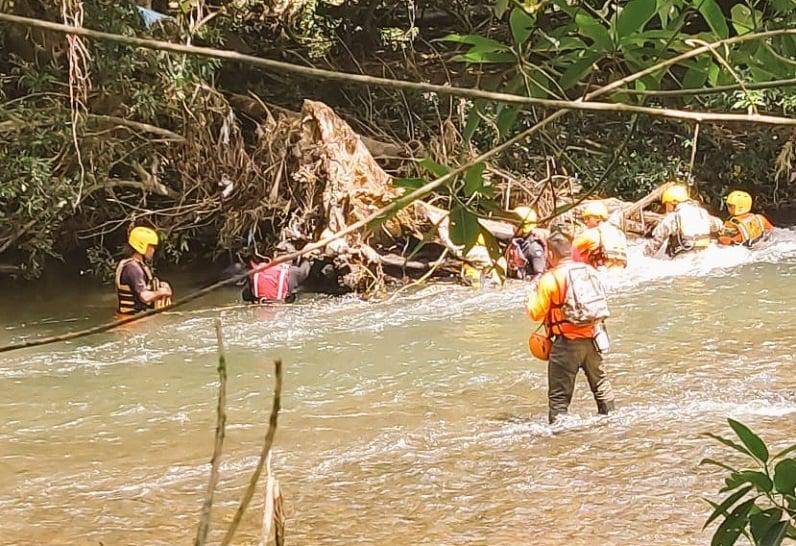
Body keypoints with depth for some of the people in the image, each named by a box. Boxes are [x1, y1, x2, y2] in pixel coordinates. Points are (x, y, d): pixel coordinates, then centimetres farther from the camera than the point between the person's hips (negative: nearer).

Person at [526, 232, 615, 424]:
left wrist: (533, 294, 10)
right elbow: (600, 304, 14)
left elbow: (536, 314, -6)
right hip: (594, 336, 6)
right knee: (600, 383, 23)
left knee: (559, 393, 2)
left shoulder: (550, 279, -12)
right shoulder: (589, 271, 5)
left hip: (568, 342, -6)